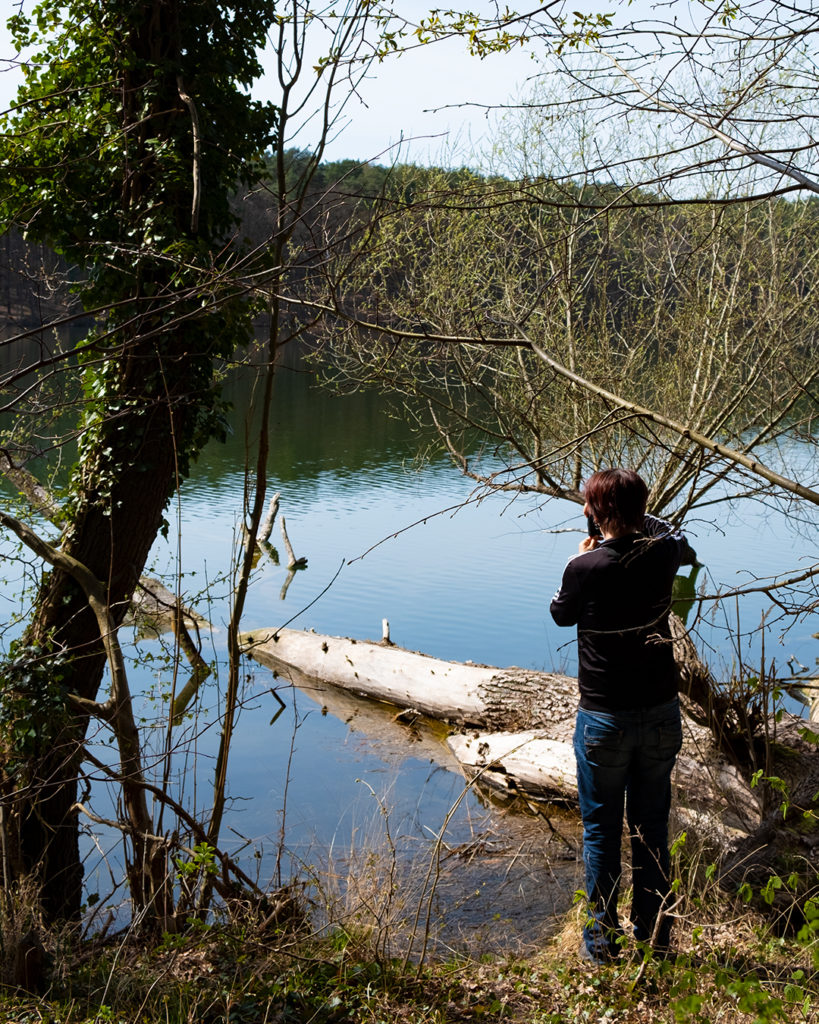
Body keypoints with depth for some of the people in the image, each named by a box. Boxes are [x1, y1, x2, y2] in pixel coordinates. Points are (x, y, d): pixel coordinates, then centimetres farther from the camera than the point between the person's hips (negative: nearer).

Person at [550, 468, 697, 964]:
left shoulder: (586, 568, -18)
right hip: (662, 713, 4)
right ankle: (655, 936, 28)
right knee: (652, 827, 16)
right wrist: (642, 518, 18)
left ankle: (603, 939, 21)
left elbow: (561, 614, 3)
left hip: (604, 719, -4)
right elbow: (686, 548, 19)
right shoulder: (663, 553, -7)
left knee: (602, 830, 11)